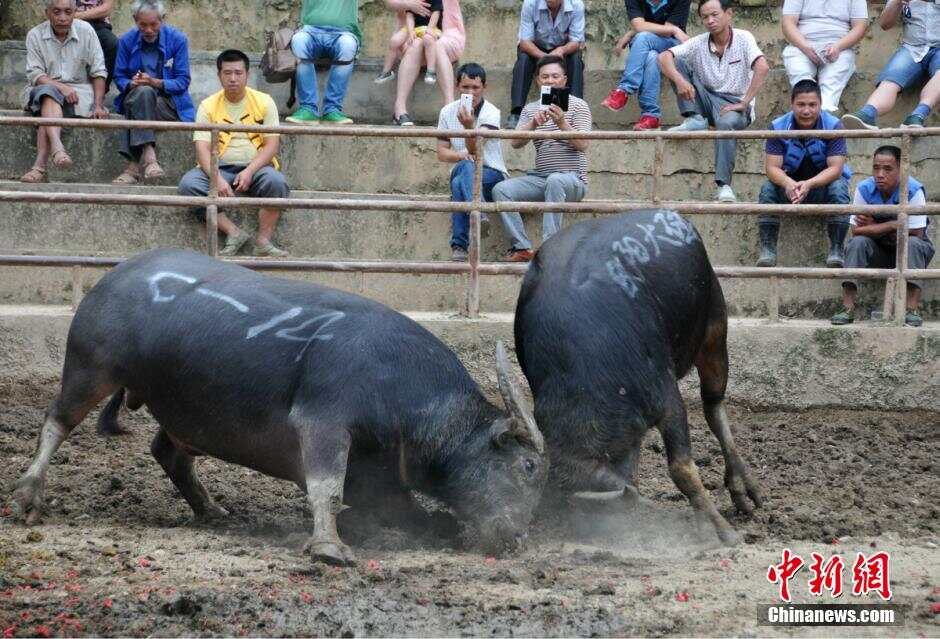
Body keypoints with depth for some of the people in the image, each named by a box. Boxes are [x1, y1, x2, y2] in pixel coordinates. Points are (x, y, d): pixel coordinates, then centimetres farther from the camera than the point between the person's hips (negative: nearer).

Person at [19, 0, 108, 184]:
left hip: (79, 89, -1)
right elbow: (35, 74, -7)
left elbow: (98, 72, 2)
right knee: (48, 93, -36)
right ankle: (57, 148, -57)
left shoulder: (85, 31, 1)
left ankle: (40, 165, -44)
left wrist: (98, 105, -9)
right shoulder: (35, 35, 1)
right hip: (46, 87, 1)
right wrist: (61, 87, -24)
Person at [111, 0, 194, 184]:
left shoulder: (178, 40, -2)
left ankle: (134, 164, -39)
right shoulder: (127, 41, 5)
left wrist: (155, 82, -21)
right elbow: (119, 77, 7)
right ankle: (148, 155, -47)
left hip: (170, 103, -1)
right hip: (134, 98, 1)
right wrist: (131, 84, -17)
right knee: (144, 92, -35)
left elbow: (183, 81, -5)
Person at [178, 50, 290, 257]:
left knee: (275, 181, -34)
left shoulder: (264, 102, 5)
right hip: (220, 169, 1)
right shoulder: (208, 106, 5)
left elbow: (272, 144, -2)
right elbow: (202, 148, -6)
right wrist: (217, 179, -24)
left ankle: (263, 241, -22)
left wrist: (249, 172, -19)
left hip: (256, 168, -1)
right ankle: (234, 233, -24)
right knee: (188, 184, -28)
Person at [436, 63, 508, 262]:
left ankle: (459, 246, -43)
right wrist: (460, 155, -20)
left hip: (492, 174, -3)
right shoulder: (448, 112, 4)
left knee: (459, 183, -35)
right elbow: (442, 152, 3)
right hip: (461, 172, 3)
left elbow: (474, 149, -23)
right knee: (466, 166, -35)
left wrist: (469, 126, -44)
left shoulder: (491, 113, -10)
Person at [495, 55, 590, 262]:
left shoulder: (578, 106, 3)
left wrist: (562, 123, -26)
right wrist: (533, 124, -17)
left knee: (555, 181, -38)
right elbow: (516, 143, 1)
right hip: (540, 178, 5)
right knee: (501, 189, -17)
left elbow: (582, 145, -10)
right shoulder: (530, 109, 16)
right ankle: (522, 247, -21)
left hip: (572, 178, -5)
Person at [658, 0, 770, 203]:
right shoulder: (699, 44, 3)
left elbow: (762, 68, -21)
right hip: (707, 101, 4)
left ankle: (724, 185, -43)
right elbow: (664, 57, -8)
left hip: (734, 104, -4)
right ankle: (694, 120, -16)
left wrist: (743, 103, -25)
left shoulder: (743, 38, -6)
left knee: (727, 122, -41)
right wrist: (679, 80, -29)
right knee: (678, 62, -9)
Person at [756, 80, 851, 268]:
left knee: (838, 188, -33)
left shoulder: (833, 126, -16)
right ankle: (767, 250, -26)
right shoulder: (778, 127, -11)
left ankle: (836, 251, -31)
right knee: (768, 189, -26)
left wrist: (809, 184, -40)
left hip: (823, 182, -2)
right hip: (790, 182, 2)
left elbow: (835, 168, -22)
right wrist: (788, 184, -40)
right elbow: (772, 167, -16)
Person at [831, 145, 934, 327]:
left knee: (913, 243, -33)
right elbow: (856, 230, -18)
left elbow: (916, 234, -25)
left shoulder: (913, 191, -23)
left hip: (910, 251, -2)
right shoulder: (864, 189, -15)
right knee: (858, 242, -26)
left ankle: (912, 310, -37)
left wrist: (873, 227, -19)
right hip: (878, 253, 2)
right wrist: (892, 226, -24)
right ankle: (847, 308, -29)